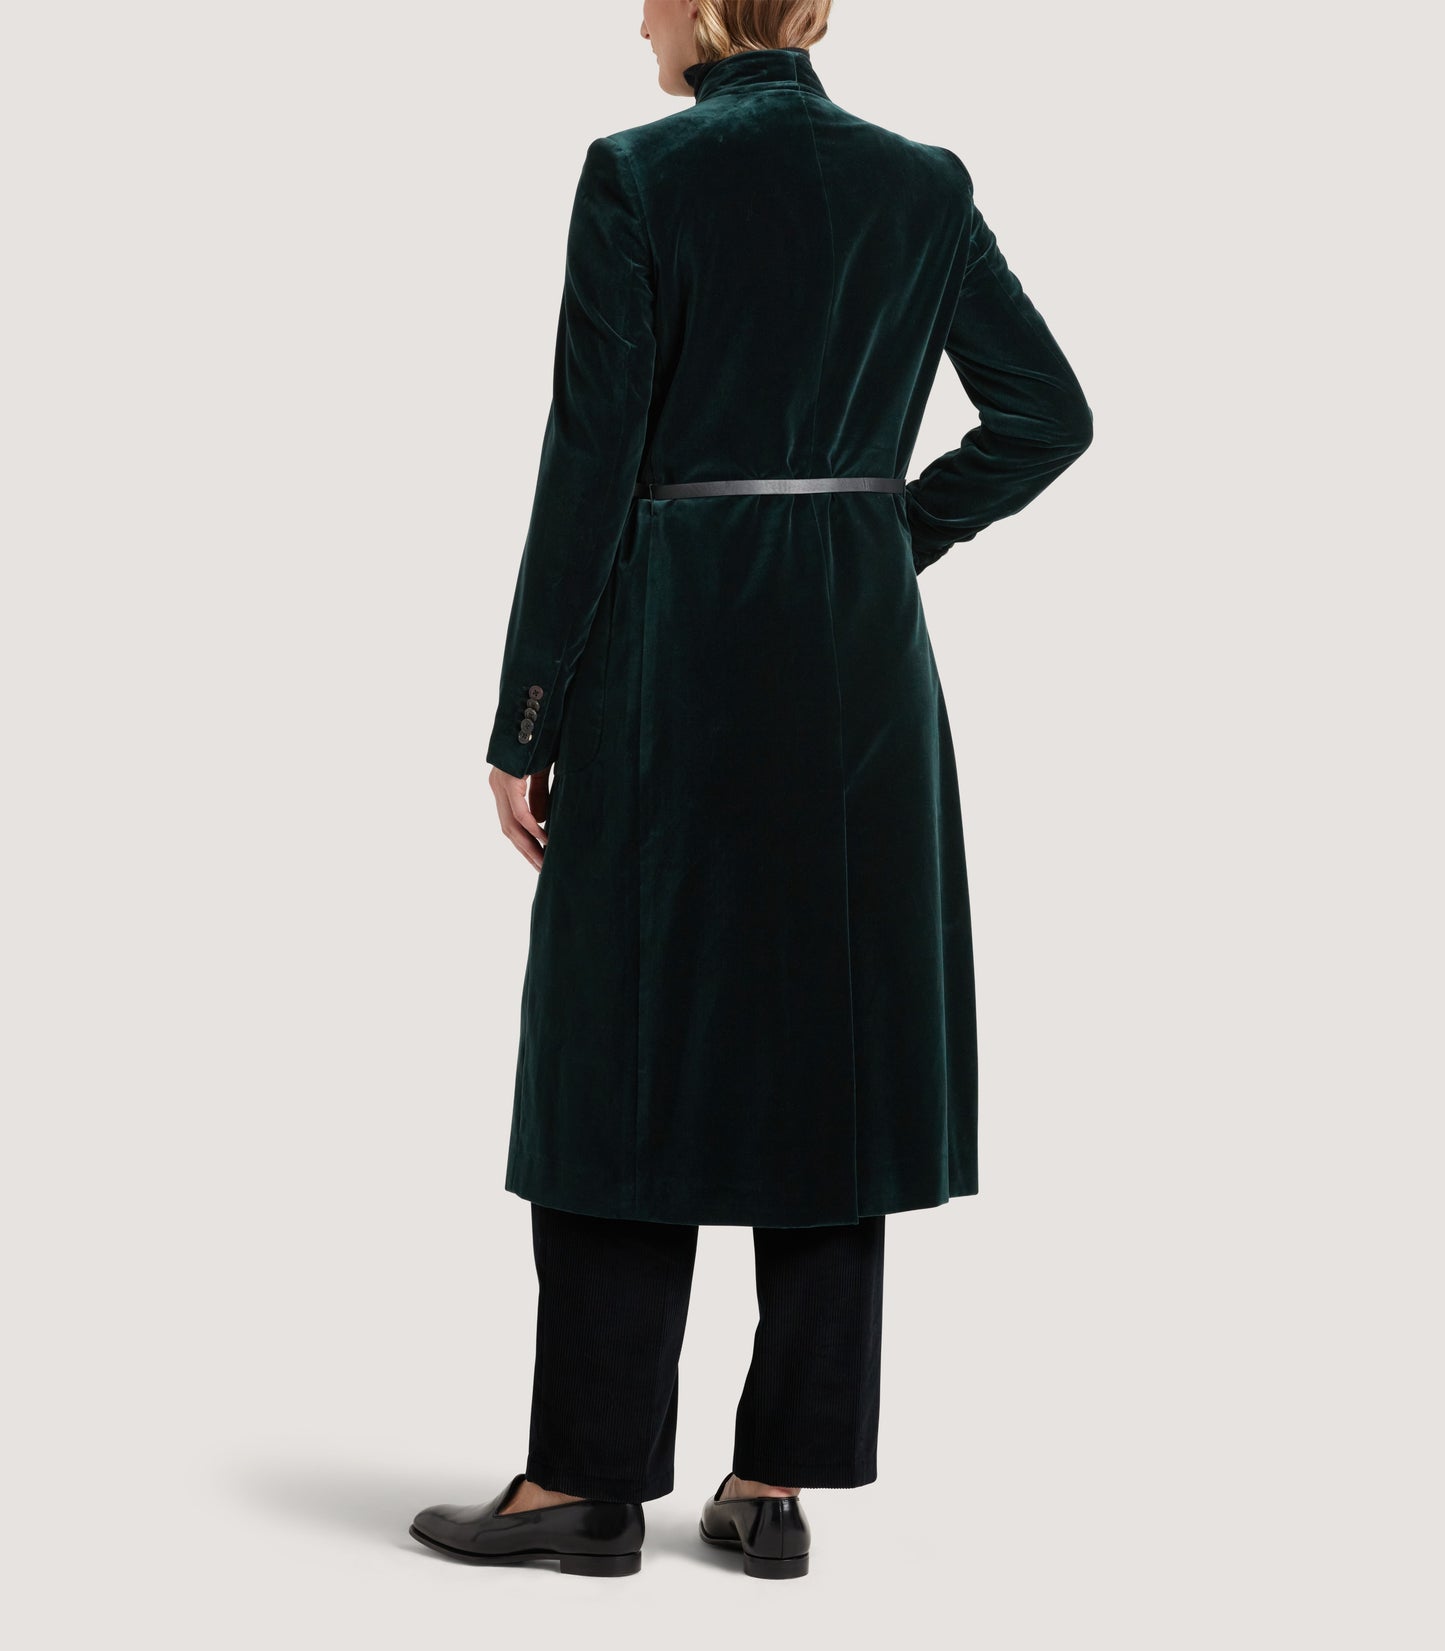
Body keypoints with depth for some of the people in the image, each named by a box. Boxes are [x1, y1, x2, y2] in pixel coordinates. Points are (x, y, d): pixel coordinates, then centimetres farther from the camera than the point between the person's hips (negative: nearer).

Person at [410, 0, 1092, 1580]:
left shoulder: (639, 177, -8)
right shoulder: (922, 184, 6)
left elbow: (590, 466, -11)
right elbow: (1047, 410, 9)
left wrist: (524, 723, -6)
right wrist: (897, 532, 13)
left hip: (673, 658, -4)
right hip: (864, 669, 5)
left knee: (632, 1054, 4)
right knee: (831, 1048, 8)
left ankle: (590, 1478, 10)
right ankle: (779, 1481, 13)